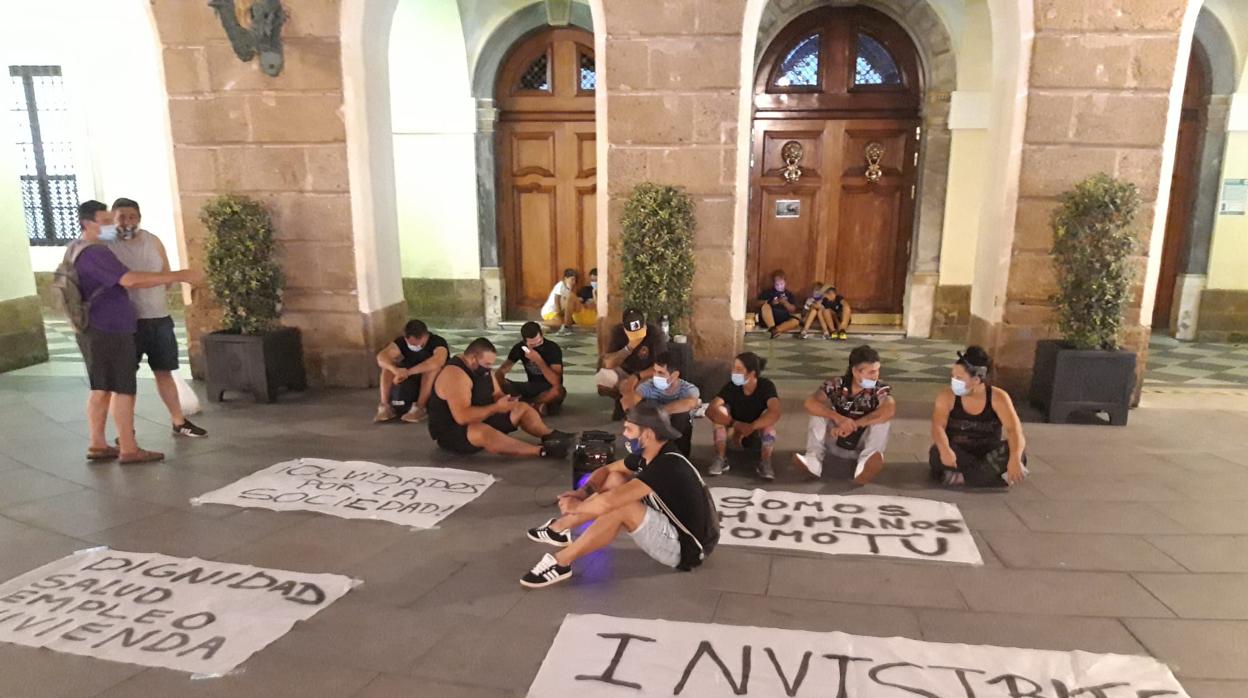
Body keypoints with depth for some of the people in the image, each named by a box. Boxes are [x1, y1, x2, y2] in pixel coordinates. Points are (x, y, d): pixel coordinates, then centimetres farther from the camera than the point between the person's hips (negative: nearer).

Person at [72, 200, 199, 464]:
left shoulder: (76, 249, 15)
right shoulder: (94, 253, -19)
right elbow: (130, 280, -33)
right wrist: (179, 276, -35)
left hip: (94, 328, 10)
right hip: (110, 329, -10)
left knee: (101, 388, 14)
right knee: (123, 389, -5)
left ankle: (97, 445, 19)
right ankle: (129, 449, -2)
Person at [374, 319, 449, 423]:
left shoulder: (437, 342, -23)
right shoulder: (402, 341, -10)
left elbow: (439, 361, -46)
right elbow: (381, 356, -26)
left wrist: (408, 372, -49)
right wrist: (396, 369, -48)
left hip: (437, 383, -4)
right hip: (411, 381, 4)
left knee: (433, 366, -33)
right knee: (388, 364, -15)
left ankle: (420, 407, -35)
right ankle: (385, 406, -23)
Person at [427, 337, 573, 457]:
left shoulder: (483, 368, 2)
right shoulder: (454, 374, -28)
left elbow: (497, 394, 12)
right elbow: (462, 417, -36)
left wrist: (504, 400, -12)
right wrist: (496, 407, -33)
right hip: (451, 432, -10)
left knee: (523, 408, 7)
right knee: (484, 432, -41)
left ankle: (551, 435, -11)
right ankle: (542, 450, -47)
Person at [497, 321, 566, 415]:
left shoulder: (552, 348, -19)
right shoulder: (520, 347, -6)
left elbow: (556, 382, -28)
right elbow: (502, 370, -7)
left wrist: (538, 360, -33)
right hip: (531, 387, 4)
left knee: (559, 391, -39)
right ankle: (538, 405, -24)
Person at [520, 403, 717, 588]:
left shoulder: (667, 466, -30)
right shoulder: (649, 454, -2)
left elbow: (608, 502, -35)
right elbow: (606, 470, 11)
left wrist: (576, 506, -16)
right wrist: (584, 491, -9)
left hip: (688, 548, -9)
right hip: (672, 525, 9)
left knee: (621, 507, -28)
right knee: (614, 479, 4)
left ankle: (561, 563, -14)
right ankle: (560, 527, 14)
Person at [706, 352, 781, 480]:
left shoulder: (766, 386, -21)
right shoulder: (731, 386, -17)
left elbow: (775, 413, -39)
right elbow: (710, 410, -30)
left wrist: (751, 427, -49)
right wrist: (735, 425, -41)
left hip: (759, 436, -2)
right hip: (736, 433, 2)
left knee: (769, 417, -31)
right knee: (719, 411, -24)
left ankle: (765, 463, -32)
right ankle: (721, 459, -26)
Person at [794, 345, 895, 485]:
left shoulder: (880, 389, -12)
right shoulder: (836, 385, -9)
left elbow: (890, 410, -34)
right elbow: (810, 404, -24)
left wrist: (853, 424, -36)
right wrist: (838, 417, -39)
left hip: (861, 448, -1)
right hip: (835, 445, 1)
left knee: (881, 417, -22)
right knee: (819, 410, -16)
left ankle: (865, 464, -40)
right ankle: (814, 458, -31)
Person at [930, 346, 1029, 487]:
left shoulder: (998, 398, -9)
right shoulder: (947, 396, -8)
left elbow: (1014, 430, -21)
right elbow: (938, 427, -21)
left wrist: (1015, 459, -40)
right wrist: (945, 451, -43)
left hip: (988, 455, 0)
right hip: (958, 455, 0)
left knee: (1017, 452, -27)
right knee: (938, 454, -33)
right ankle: (994, 474, -21)